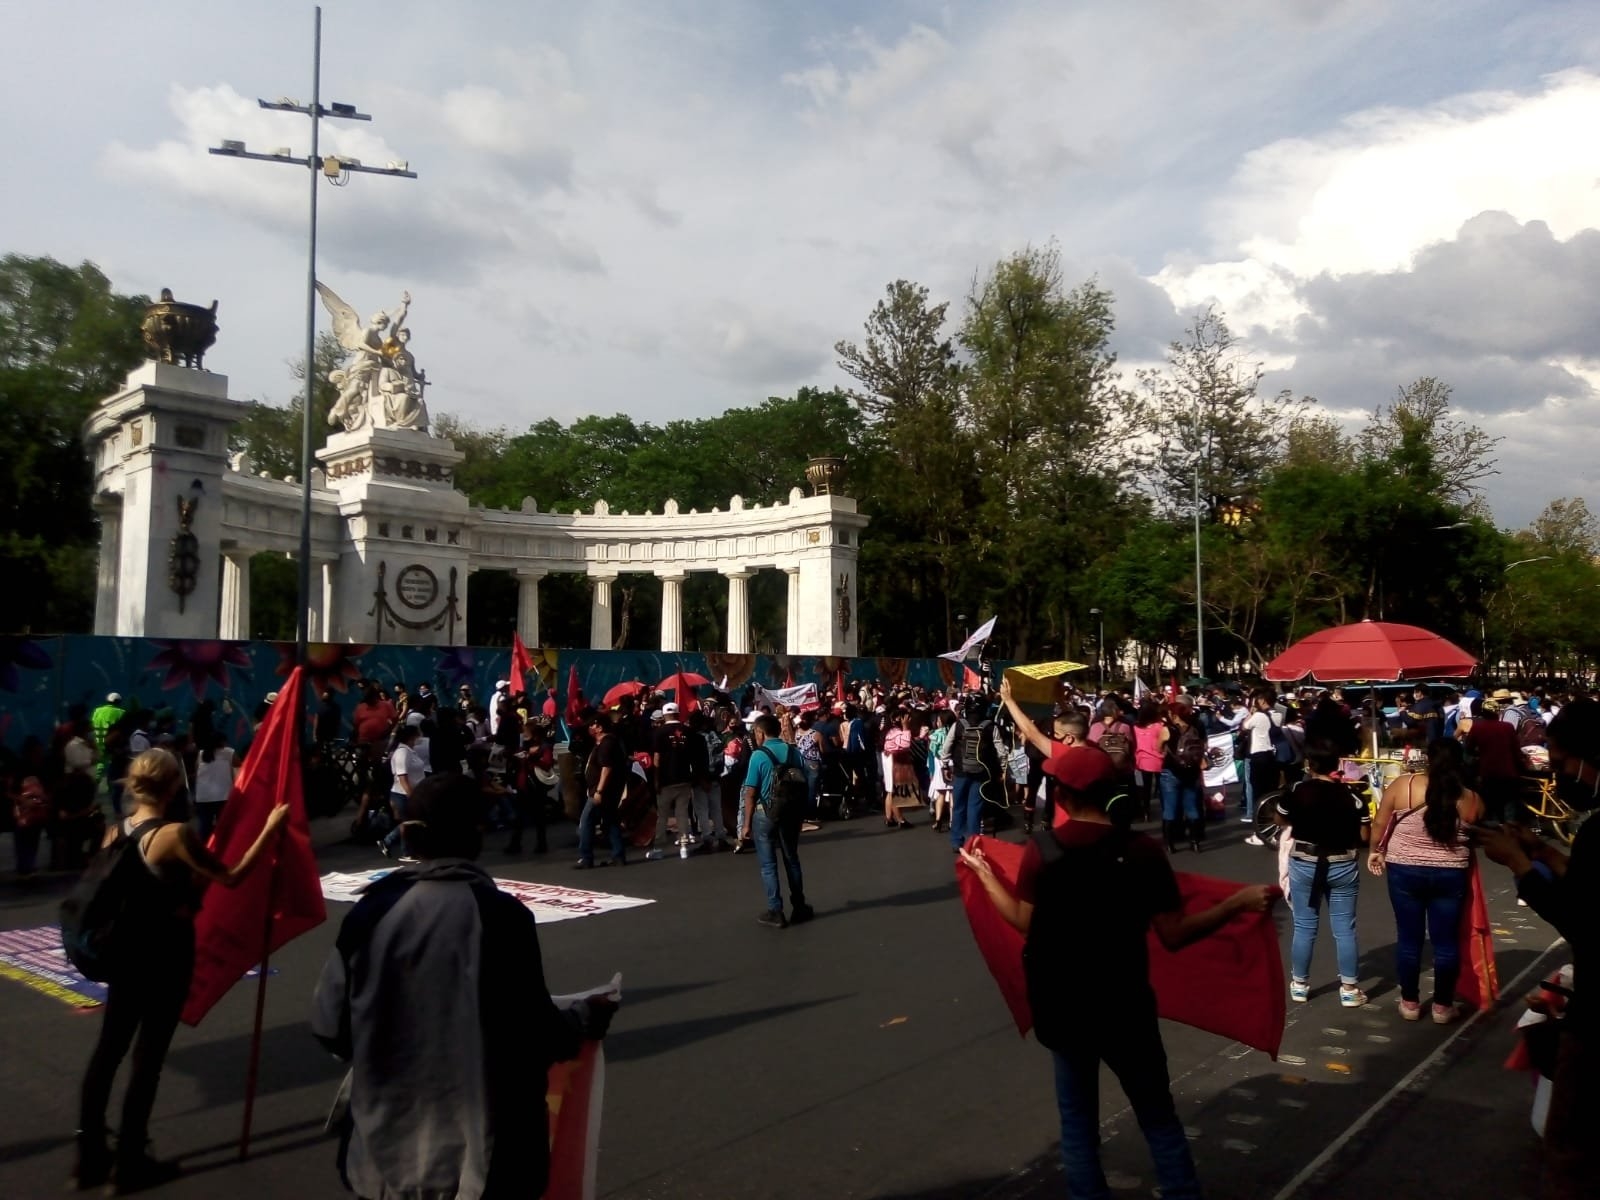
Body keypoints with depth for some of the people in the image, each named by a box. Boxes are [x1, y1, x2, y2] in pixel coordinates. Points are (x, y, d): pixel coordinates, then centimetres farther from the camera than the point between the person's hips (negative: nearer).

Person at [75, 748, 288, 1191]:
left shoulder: (116, 831, 0)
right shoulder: (175, 835, -21)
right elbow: (232, 877, -16)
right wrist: (270, 827, -12)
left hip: (126, 950, 7)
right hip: (167, 954, -7)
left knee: (109, 1047, 15)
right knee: (148, 1055, 5)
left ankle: (90, 1158, 26)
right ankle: (130, 1163, 16)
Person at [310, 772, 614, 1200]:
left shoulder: (373, 911, -7)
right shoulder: (502, 916, -16)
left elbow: (328, 1024, -1)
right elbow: (535, 1034, -12)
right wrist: (585, 1020, 9)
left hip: (387, 1147, 3)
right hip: (479, 1150, -3)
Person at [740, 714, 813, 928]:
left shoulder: (758, 755, -12)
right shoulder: (794, 752, 1)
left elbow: (750, 793, -13)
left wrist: (746, 824, -6)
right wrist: (800, 812, 15)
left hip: (765, 813, -4)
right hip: (792, 811, 5)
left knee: (768, 864, 6)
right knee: (792, 860, 17)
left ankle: (775, 912, 8)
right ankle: (799, 908, 24)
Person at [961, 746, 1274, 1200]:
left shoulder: (1040, 849, -12)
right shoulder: (1141, 851, -15)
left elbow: (1025, 923, -2)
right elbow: (1174, 935, -13)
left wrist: (984, 874, 10)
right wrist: (1239, 903, -5)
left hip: (1060, 1005, 1)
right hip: (1124, 1005, -1)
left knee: (1077, 1120, 18)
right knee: (1158, 1118, 18)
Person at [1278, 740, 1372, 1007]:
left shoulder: (1296, 791, -9)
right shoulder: (1351, 796, -10)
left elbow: (1280, 820, 7)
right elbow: (1365, 836, -6)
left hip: (1304, 864, 0)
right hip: (1342, 866, 0)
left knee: (1304, 927, 10)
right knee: (1345, 929, 9)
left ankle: (1299, 985, 20)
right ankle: (1349, 989, 14)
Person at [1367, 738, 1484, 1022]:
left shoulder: (1402, 785, -9)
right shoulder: (1471, 799, -6)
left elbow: (1381, 823, 1)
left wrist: (1377, 850, 18)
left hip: (1405, 871, 0)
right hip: (1451, 875, 1)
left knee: (1409, 938, 10)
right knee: (1446, 941, 11)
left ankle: (1410, 1002, 20)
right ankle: (1443, 1006, 20)